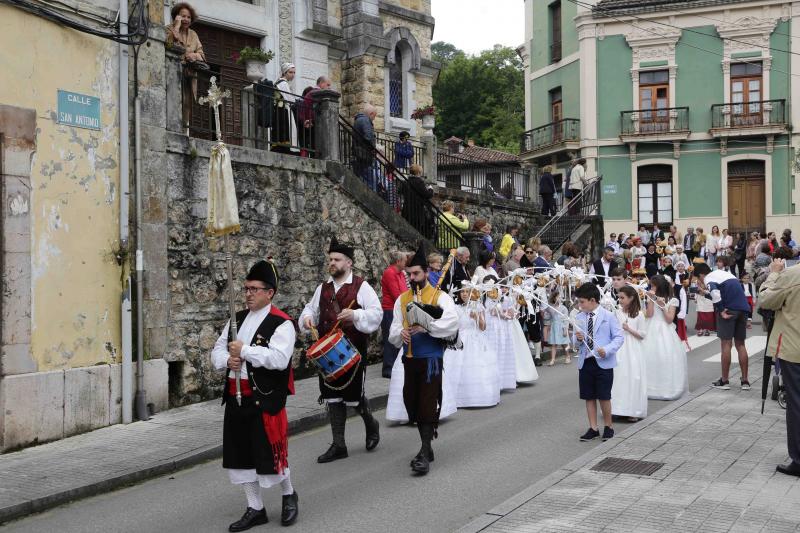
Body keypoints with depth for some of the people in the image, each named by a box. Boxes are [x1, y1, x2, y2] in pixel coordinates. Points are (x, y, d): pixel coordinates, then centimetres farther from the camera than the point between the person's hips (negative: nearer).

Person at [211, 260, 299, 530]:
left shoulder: (281, 323, -11)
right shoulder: (237, 319, 12)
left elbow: (279, 359, -25)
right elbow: (217, 352, 14)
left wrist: (244, 350, -21)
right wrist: (228, 360, -9)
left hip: (266, 399, -7)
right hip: (236, 398, 7)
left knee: (270, 453, 0)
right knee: (241, 454, 11)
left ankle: (289, 495, 29)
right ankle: (255, 509, 26)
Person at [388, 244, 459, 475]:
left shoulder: (440, 297, -4)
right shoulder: (402, 299, 11)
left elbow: (452, 324, -19)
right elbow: (393, 332, 8)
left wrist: (426, 326, -29)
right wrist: (401, 334, -16)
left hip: (431, 359, -6)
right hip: (409, 359, 6)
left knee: (428, 405, -8)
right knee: (412, 403, 12)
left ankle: (424, 455, -6)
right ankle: (427, 447, 28)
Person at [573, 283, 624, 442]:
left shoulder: (608, 316, -7)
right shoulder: (579, 317, 5)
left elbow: (619, 337, -6)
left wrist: (607, 350, -21)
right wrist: (578, 339, -11)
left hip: (603, 362, -4)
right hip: (585, 362, 4)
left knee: (604, 397, 1)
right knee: (589, 397, 8)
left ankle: (608, 427, 20)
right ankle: (593, 428, 19)